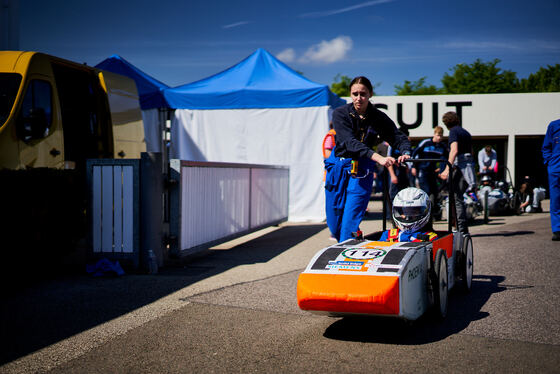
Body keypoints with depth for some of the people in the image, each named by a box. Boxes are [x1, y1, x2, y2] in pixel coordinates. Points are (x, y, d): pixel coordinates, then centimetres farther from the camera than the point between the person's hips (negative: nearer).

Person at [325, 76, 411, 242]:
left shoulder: (379, 118, -5)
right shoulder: (340, 113, -10)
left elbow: (400, 138, 0)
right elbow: (350, 142, -24)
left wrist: (405, 153, -25)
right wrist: (378, 157, -38)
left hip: (362, 170, -1)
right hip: (338, 167, 1)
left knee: (350, 221, -11)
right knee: (334, 223, 9)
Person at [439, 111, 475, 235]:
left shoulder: (453, 131, -5)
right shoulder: (466, 132, 20)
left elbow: (454, 151, -19)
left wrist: (447, 169, -24)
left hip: (459, 165, -8)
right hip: (469, 164, 8)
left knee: (457, 198, -6)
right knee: (458, 197, 15)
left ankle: (462, 229, -10)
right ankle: (463, 228, 17)